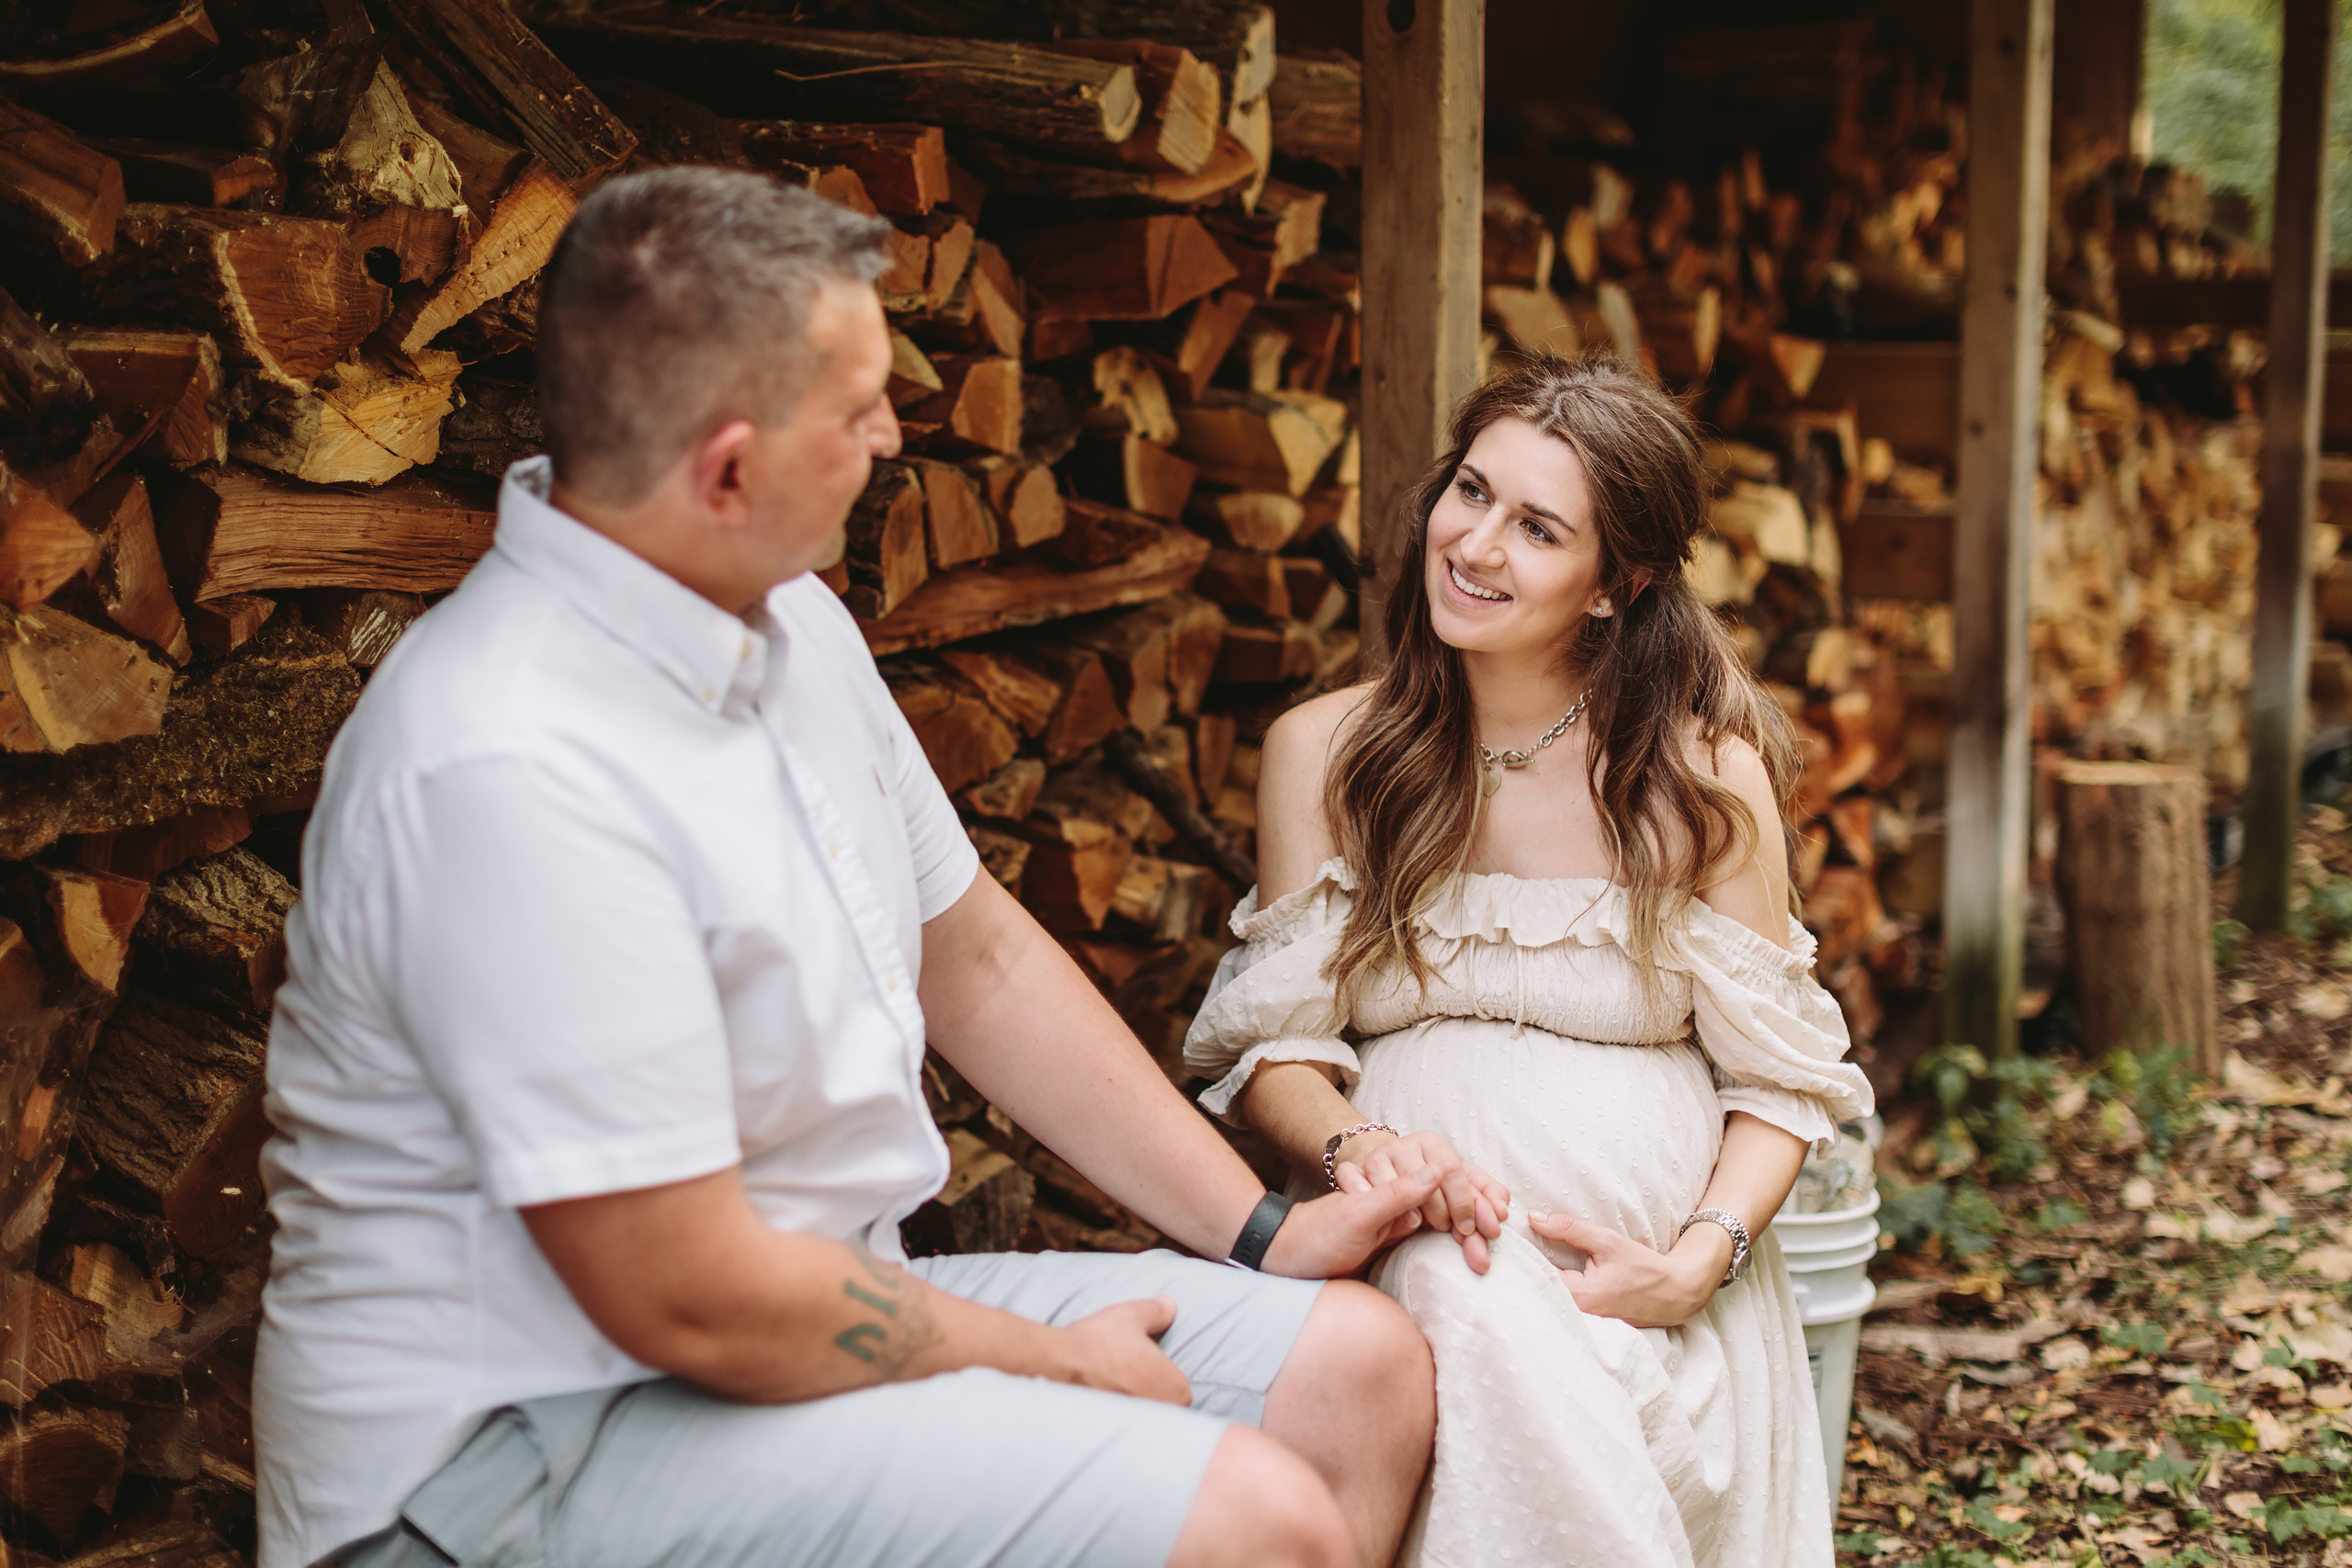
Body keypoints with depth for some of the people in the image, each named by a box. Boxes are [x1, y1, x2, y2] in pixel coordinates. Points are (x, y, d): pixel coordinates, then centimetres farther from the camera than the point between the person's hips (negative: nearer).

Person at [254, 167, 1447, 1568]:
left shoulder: (787, 621, 5)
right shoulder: (515, 769, -27)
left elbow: (973, 953, 15)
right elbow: (690, 1297, -25)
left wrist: (1261, 1231, 12)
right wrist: (1044, 1362, -11)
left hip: (816, 1300, 10)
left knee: (1362, 1365, 3)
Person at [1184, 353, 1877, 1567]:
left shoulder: (1704, 775, 1)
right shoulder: (1320, 755, 6)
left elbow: (1783, 1077, 4)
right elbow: (1270, 1043, 5)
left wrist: (1697, 1262, -13)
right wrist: (1350, 1146, -18)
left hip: (1650, 1271, -1)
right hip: (1421, 1238, 1)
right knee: (1468, 1310, -34)